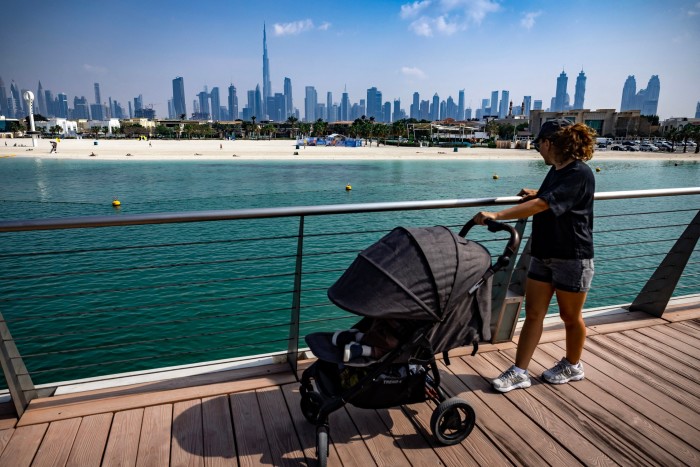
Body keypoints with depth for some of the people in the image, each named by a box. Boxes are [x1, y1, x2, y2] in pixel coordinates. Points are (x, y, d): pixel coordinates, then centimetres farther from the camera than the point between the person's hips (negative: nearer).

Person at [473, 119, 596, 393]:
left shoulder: (579, 174, -19)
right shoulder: (556, 170, 8)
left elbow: (541, 206, -32)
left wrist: (496, 216, -35)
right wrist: (536, 194, 13)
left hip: (572, 258, -8)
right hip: (543, 255, 8)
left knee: (570, 317, 12)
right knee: (533, 314, 6)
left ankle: (573, 366, 35)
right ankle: (519, 372, 13)